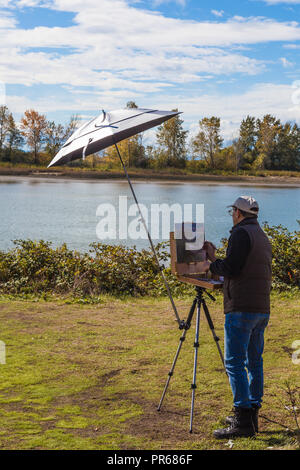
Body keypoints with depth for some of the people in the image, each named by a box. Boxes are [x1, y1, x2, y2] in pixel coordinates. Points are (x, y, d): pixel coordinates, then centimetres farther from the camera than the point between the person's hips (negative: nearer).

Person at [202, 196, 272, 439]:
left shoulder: (241, 233, -8)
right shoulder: (263, 236, 19)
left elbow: (230, 269, -15)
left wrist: (211, 263, 4)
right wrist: (215, 258, 26)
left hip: (241, 308, -9)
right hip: (262, 309, 9)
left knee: (235, 363, -8)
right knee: (254, 362, 13)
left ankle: (243, 421, -11)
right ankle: (252, 414, 18)